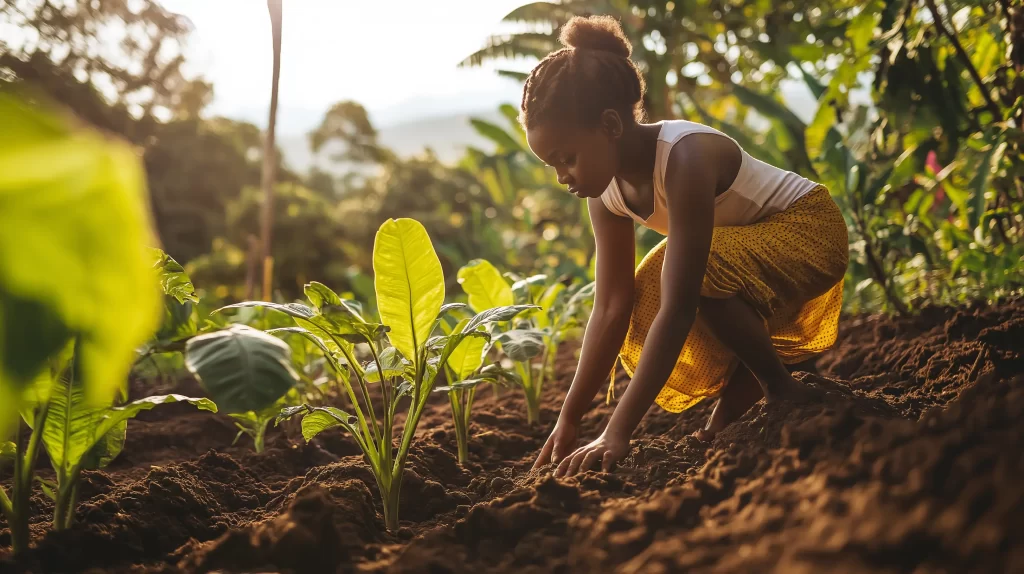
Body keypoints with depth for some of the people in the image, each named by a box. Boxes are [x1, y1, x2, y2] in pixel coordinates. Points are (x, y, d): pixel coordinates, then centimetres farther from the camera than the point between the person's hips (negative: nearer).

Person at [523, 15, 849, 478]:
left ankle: (785, 392, -11)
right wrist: (568, 419, -15)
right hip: (743, 250, 8)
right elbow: (611, 308, -11)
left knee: (691, 276, -34)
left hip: (811, 229, -8)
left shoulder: (686, 157, -36)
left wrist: (617, 432, -42)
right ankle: (741, 393, 11)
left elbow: (677, 310, -40)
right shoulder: (607, 189, -12)